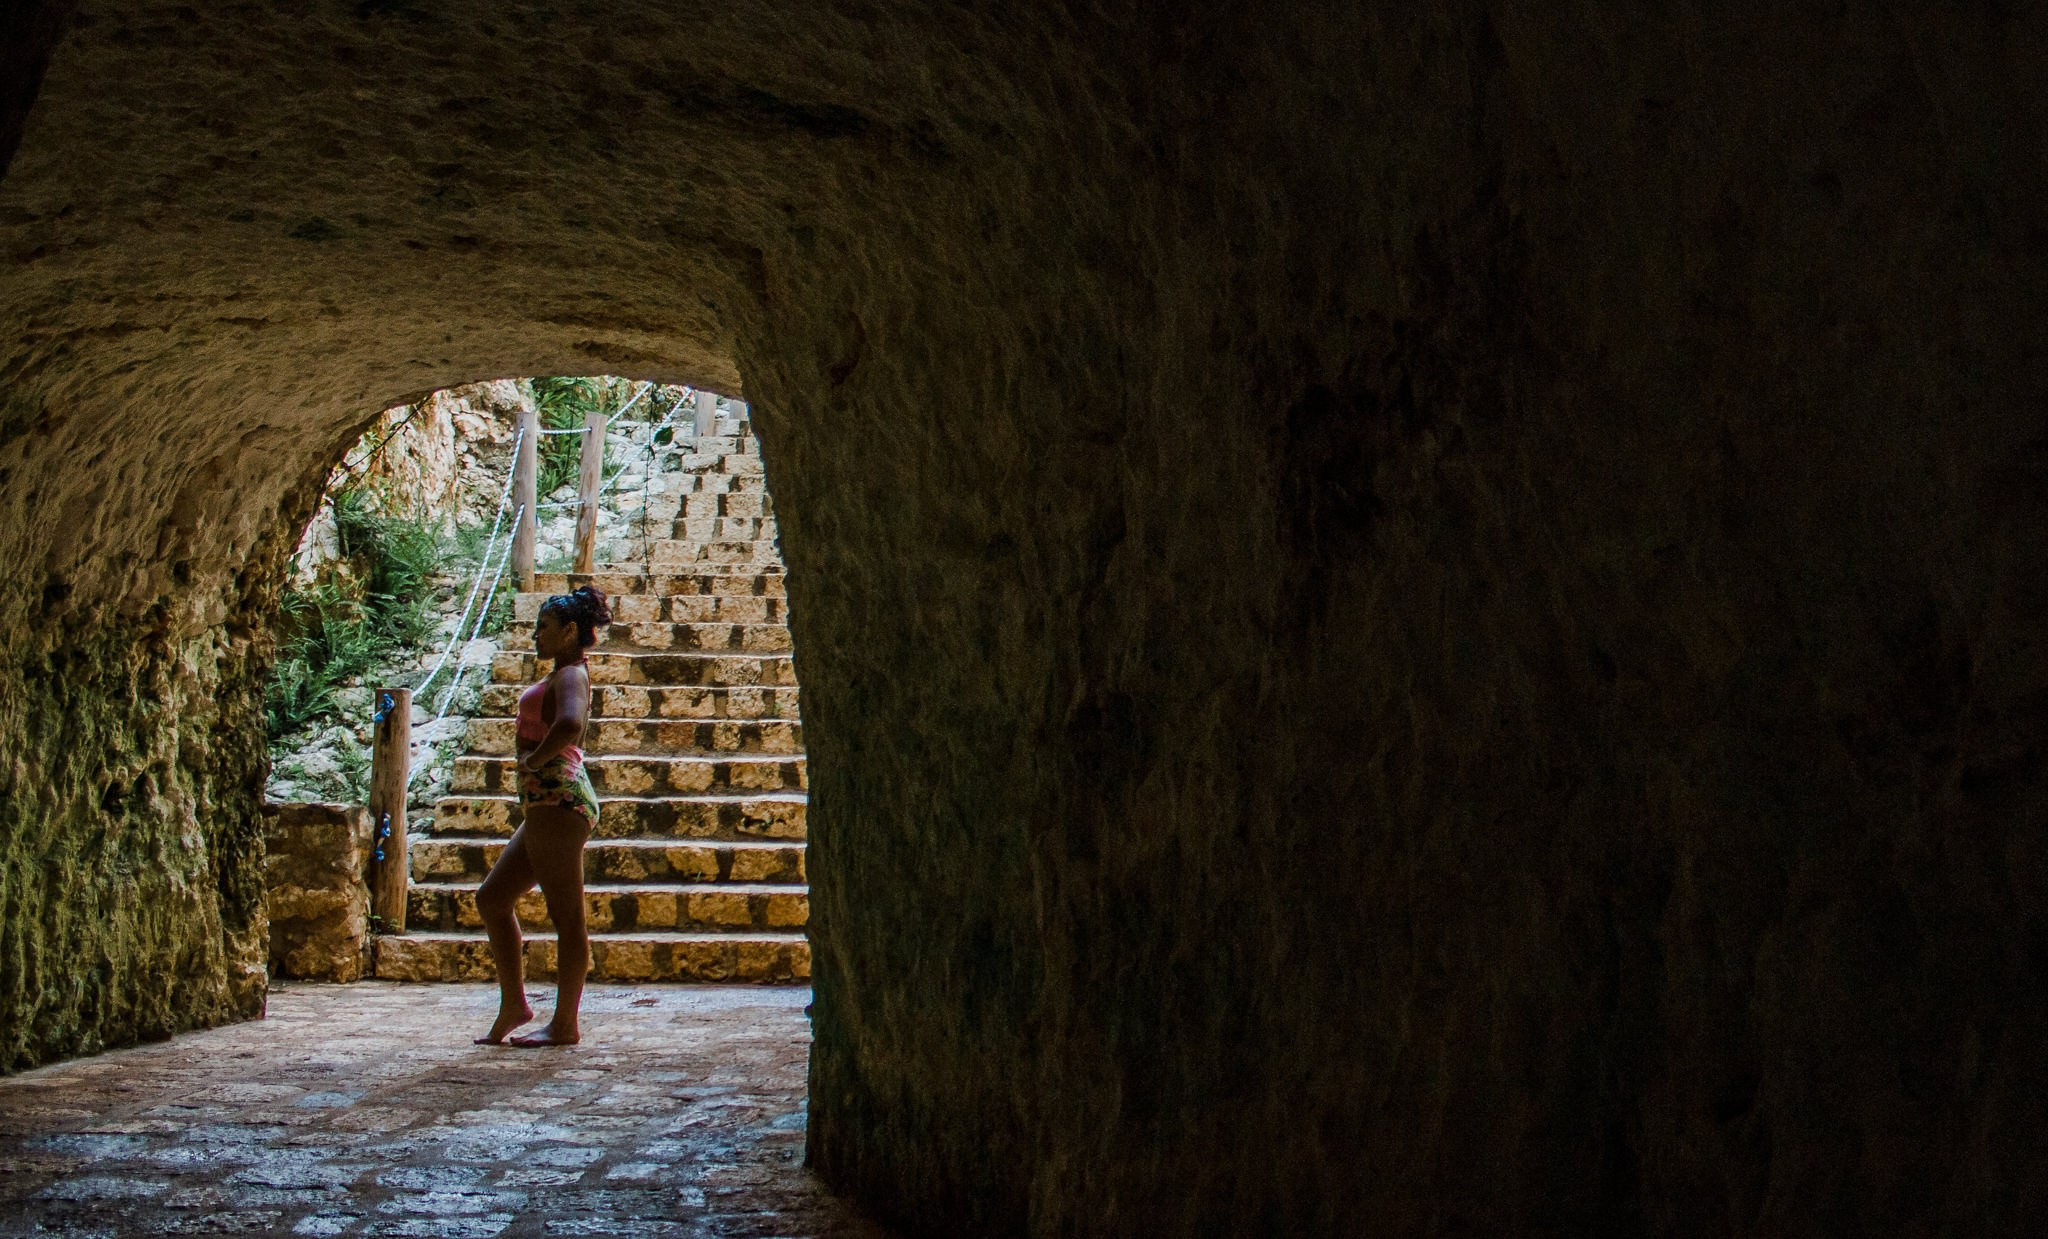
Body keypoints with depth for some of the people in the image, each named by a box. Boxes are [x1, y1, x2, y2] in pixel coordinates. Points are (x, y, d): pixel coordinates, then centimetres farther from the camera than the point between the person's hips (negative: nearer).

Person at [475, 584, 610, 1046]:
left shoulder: (571, 675, -10)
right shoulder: (563, 675, 21)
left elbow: (570, 724, -32)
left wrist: (533, 761, -17)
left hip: (558, 797, -11)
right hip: (546, 804, 11)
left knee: (567, 916, -4)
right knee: (492, 897, 15)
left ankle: (565, 1024, 2)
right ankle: (514, 1004, 20)